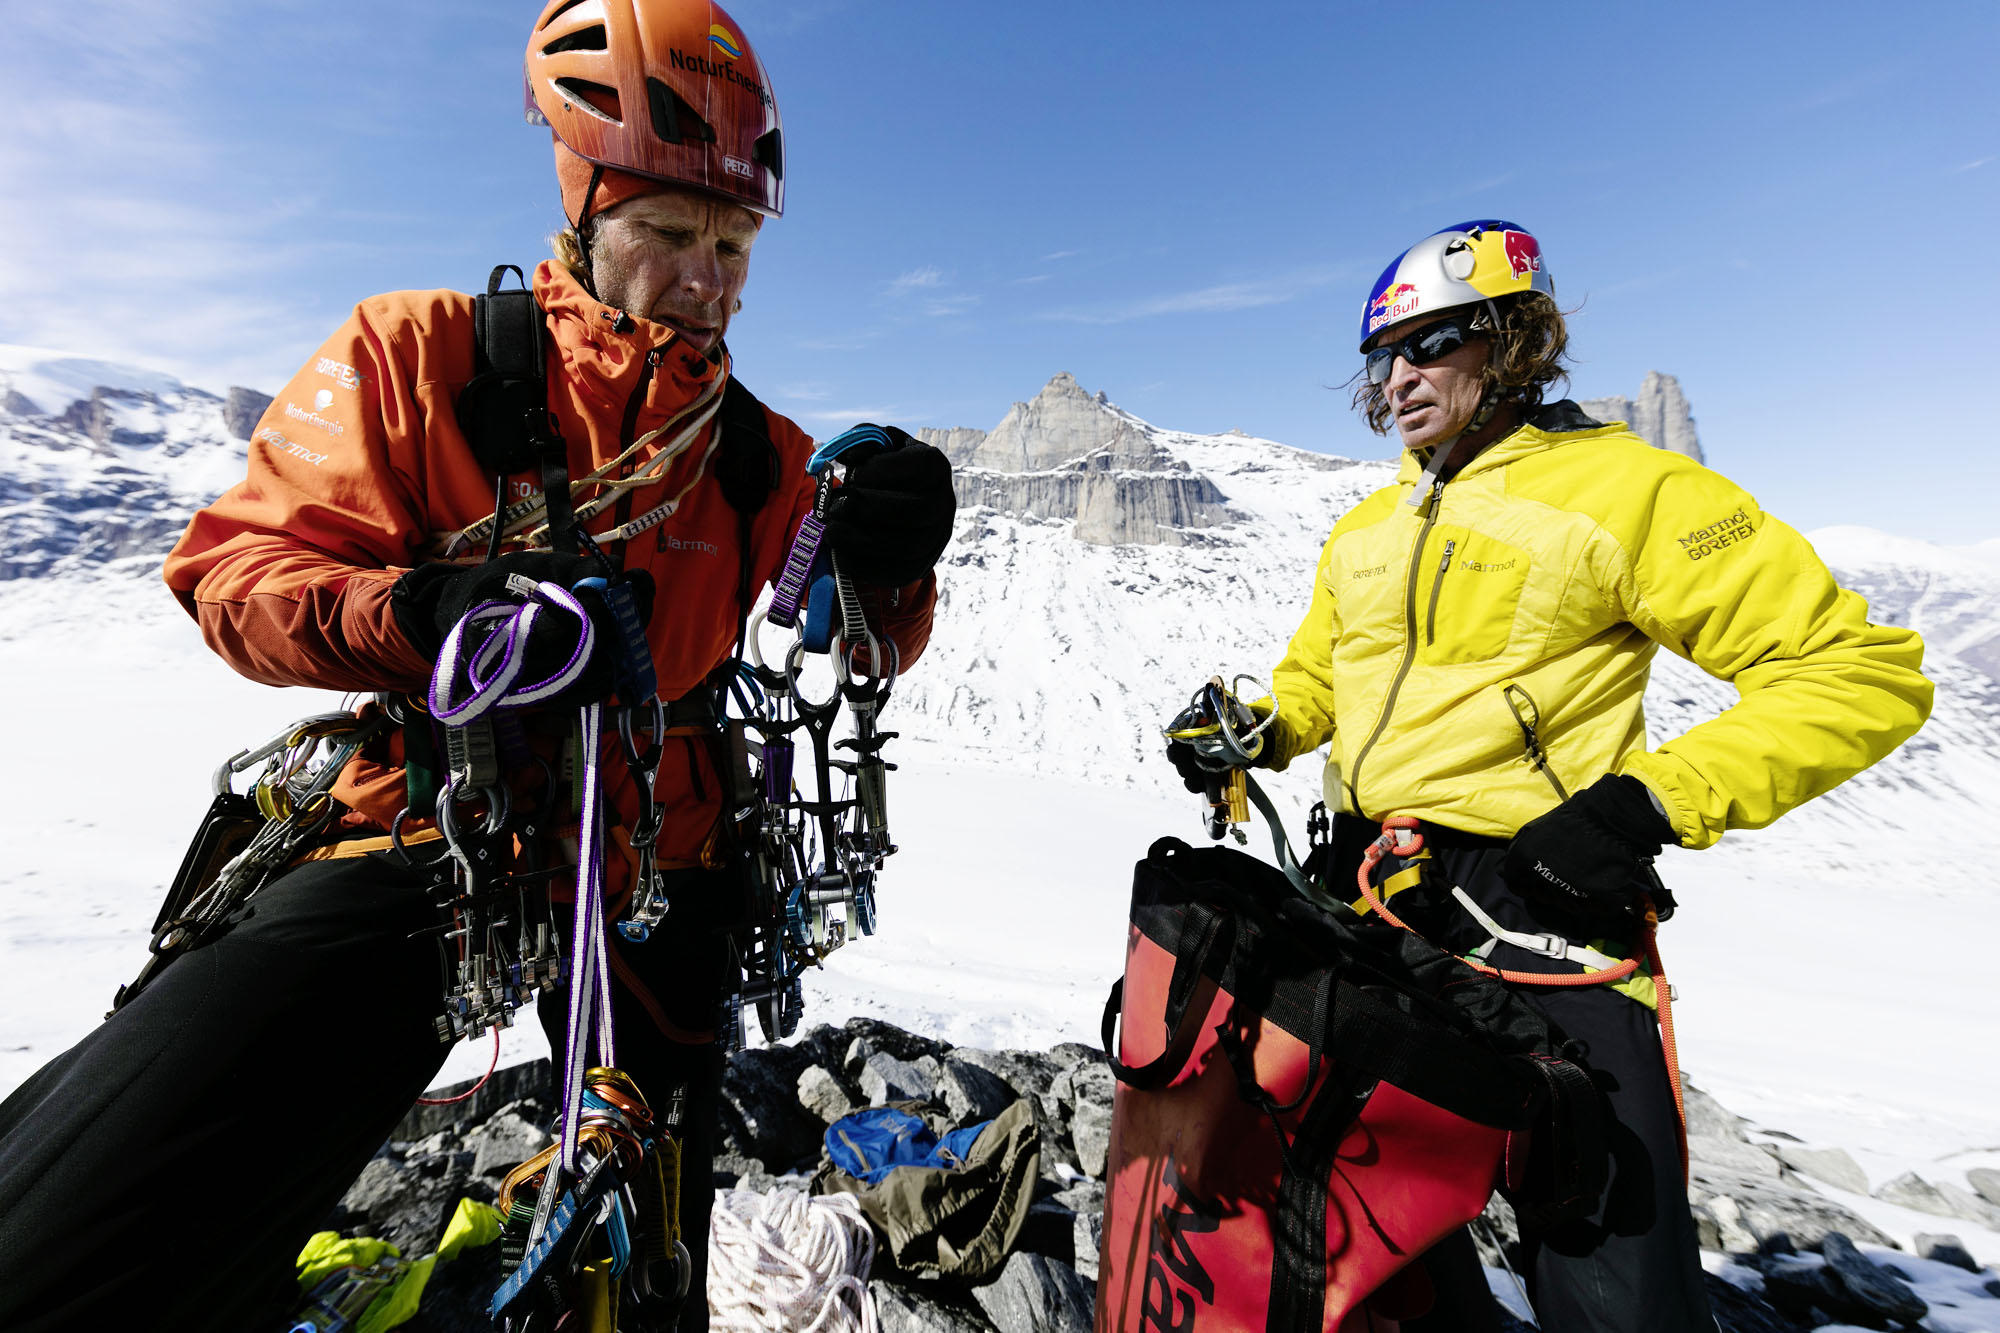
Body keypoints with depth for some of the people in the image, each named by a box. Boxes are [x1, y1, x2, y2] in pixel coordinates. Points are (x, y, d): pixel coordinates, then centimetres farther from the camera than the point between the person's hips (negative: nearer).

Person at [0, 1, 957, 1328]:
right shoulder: (423, 353, -1)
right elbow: (238, 563, -4)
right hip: (425, 832, -1)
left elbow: (868, 647, 3)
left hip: (654, 866, 3)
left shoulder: (757, 449, 4)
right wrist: (421, 613, -25)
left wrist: (890, 563, -20)